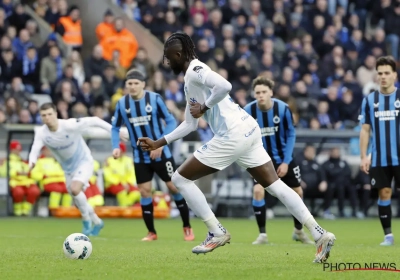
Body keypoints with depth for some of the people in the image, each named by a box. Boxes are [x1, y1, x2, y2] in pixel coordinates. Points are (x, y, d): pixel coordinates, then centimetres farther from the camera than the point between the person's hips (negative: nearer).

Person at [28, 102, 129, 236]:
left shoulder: (70, 125, -28)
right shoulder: (41, 133, -18)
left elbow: (94, 121, -20)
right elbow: (35, 150, -24)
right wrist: (32, 162, -48)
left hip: (84, 162, -5)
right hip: (68, 168, 5)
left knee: (74, 189, -29)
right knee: (79, 201, 14)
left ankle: (87, 220, -7)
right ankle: (97, 222, 40)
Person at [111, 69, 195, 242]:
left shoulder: (155, 99, -12)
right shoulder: (122, 104, -4)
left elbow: (171, 122, -9)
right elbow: (115, 127, 8)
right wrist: (116, 147, -9)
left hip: (160, 153, -3)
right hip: (140, 155, 3)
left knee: (174, 187, -3)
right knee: (144, 191, 0)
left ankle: (187, 228, 11)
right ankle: (151, 232, 11)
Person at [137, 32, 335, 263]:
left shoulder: (194, 70, -6)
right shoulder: (191, 79, 24)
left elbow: (224, 86, -26)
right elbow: (190, 124, 30)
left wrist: (203, 108, -12)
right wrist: (158, 143, 28)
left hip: (232, 136, -10)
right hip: (249, 131, 10)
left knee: (181, 178, 2)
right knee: (275, 185, 8)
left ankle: (217, 233, 4)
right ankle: (320, 234, 0)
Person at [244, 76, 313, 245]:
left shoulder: (283, 109, -17)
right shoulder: (248, 111, -17)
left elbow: (291, 135, -8)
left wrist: (286, 162, -13)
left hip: (283, 159, 1)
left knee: (297, 192, 7)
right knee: (258, 191, -20)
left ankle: (298, 231, 31)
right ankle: (262, 234, -7)